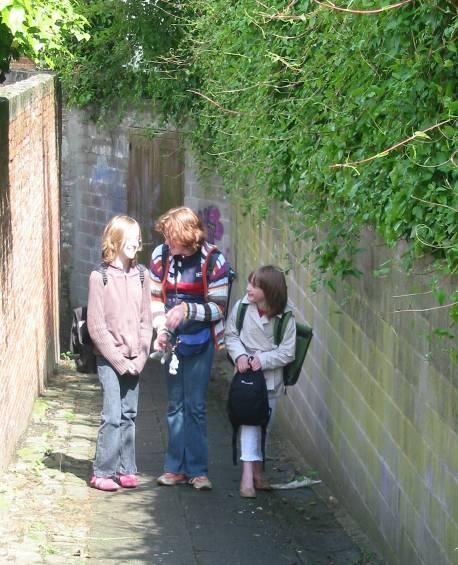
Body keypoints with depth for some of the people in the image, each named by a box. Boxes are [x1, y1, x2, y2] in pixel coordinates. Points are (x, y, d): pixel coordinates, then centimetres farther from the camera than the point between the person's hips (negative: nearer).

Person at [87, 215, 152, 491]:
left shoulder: (141, 275, 5)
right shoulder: (100, 276, -7)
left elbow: (146, 320, 7)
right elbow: (96, 325, -8)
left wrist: (140, 357, -4)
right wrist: (119, 360, -10)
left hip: (134, 359, 4)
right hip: (110, 357, -4)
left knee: (129, 415, 8)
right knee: (113, 415, -8)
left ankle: (126, 469, 16)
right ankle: (103, 472, 1)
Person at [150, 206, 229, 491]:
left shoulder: (213, 261, -15)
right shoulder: (161, 256, -4)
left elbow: (218, 308, -11)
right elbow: (155, 297, 6)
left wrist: (187, 310, -24)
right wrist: (161, 329, -8)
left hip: (200, 341, -4)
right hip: (172, 340, 4)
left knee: (195, 405, -3)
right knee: (176, 404, 11)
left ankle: (197, 469, 4)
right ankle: (177, 467, 19)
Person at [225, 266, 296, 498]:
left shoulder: (285, 318, -12)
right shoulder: (242, 307, -9)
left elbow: (287, 352, -10)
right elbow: (231, 335, 1)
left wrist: (262, 360, -20)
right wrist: (240, 355, -15)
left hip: (271, 378, 1)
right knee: (248, 422, -10)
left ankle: (257, 472, 27)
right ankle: (248, 474, -14)